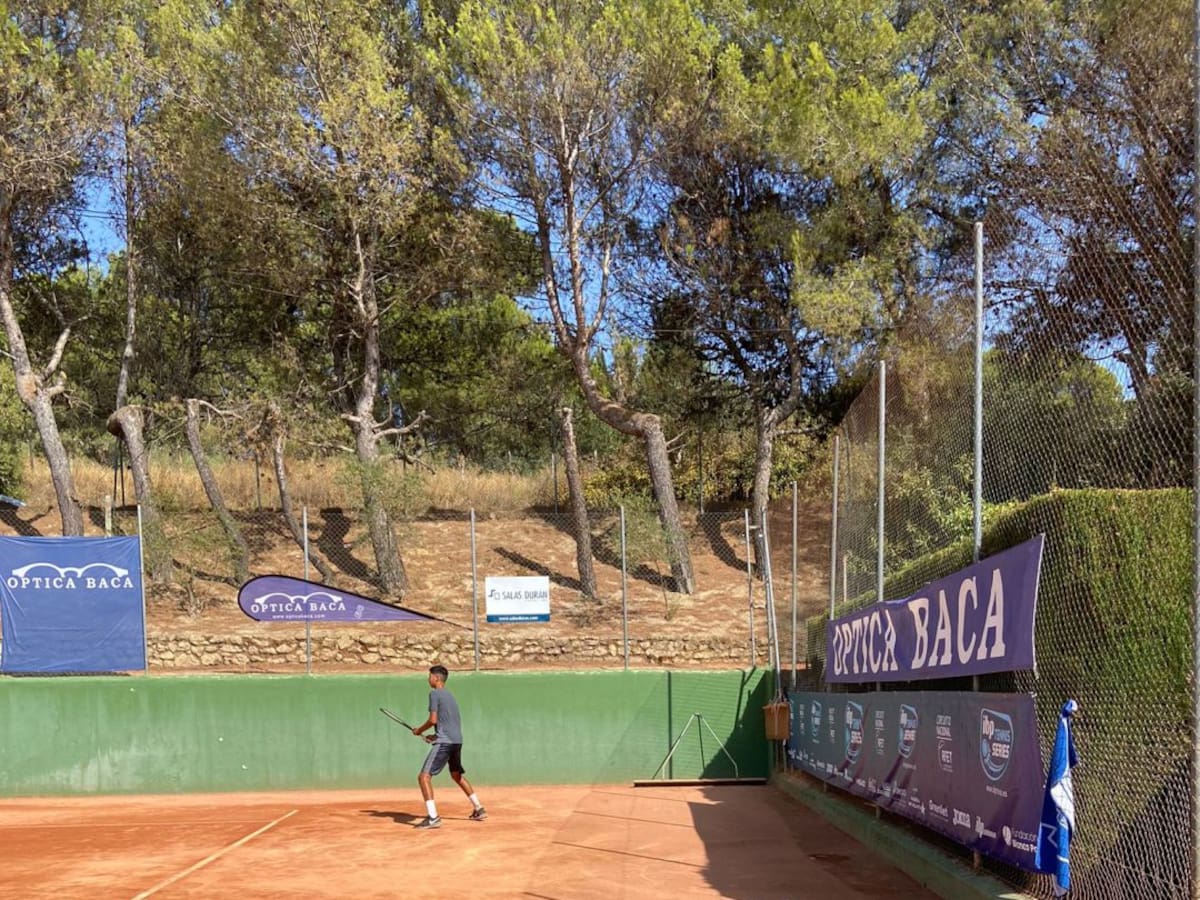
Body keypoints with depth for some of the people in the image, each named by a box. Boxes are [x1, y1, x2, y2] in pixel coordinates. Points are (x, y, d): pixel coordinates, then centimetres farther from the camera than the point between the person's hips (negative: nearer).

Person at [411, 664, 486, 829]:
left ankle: (432, 817, -23)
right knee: (457, 775, 28)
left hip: (444, 742, -9)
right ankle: (479, 810, 33)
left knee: (424, 777, -11)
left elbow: (433, 720, -14)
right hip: (457, 740, 9)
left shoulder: (434, 694, -6)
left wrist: (419, 730, 2)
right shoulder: (450, 696, 21)